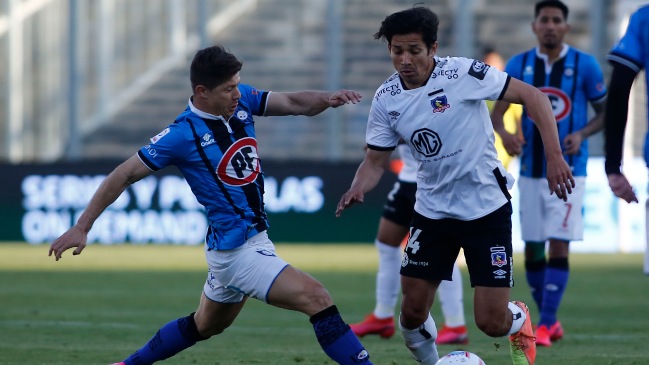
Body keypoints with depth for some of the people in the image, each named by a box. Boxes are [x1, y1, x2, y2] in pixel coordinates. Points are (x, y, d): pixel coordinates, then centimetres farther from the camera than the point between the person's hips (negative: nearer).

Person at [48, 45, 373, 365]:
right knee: (316, 298, -19)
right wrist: (81, 227, -14)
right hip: (237, 252, -9)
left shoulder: (242, 100, 0)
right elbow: (125, 175, -13)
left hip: (254, 240, 9)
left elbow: (294, 103, -1)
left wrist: (327, 99, -24)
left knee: (205, 326, 27)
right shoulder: (182, 134, -18)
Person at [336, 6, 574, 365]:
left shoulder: (463, 73, -18)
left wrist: (554, 156, -23)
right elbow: (376, 159, 4)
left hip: (486, 207, -4)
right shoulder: (386, 99, -4)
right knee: (412, 314, -1)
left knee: (492, 323, -6)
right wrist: (358, 188, -18)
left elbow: (532, 96, -14)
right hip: (432, 211, 4)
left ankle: (520, 322, 31)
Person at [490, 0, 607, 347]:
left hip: (568, 171, -3)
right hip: (531, 171, 3)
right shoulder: (519, 65, 2)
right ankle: (550, 321, 23)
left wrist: (582, 134, -16)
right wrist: (503, 132, -22)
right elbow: (497, 110, 0)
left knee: (558, 247, -12)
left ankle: (545, 326, -10)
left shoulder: (584, 65, -4)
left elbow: (605, 111, 3)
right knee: (532, 250, 7)